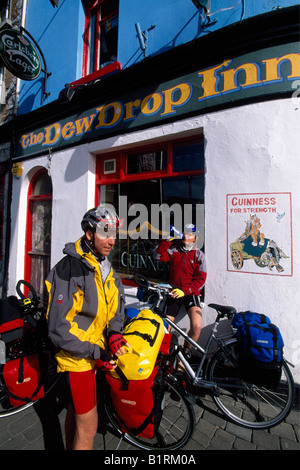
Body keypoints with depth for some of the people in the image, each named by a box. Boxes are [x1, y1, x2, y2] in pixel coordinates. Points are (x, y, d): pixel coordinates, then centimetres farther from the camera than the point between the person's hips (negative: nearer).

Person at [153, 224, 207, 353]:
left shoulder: (199, 255, 0)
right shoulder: (174, 250, 4)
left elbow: (200, 279, -6)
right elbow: (158, 256, -9)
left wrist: (185, 290, -19)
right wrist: (167, 241, -16)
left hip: (190, 293, -1)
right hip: (174, 292, 2)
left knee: (196, 326, -20)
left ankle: (185, 351, 9)